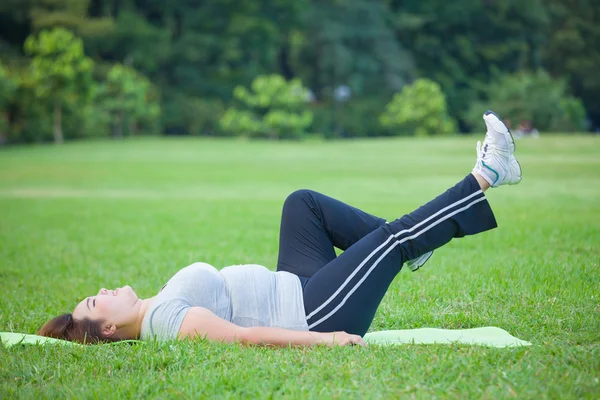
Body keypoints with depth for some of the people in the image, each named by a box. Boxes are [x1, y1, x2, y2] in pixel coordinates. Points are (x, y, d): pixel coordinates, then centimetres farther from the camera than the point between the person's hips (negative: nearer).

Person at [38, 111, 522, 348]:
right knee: (394, 234, -12)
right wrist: (322, 339, -34)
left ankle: (408, 248, 15)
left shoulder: (159, 309, 8)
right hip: (312, 312, -10)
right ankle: (486, 177, 5)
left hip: (295, 286, 10)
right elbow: (242, 335, -30)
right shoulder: (166, 318, -22)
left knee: (302, 202, 11)